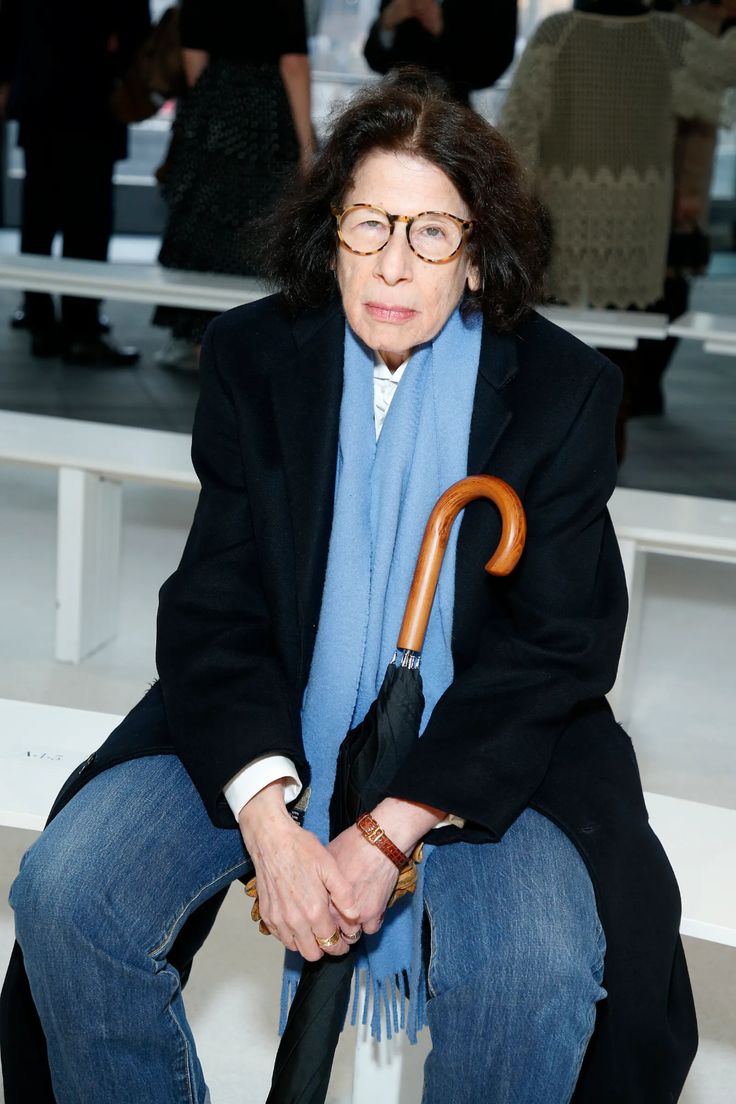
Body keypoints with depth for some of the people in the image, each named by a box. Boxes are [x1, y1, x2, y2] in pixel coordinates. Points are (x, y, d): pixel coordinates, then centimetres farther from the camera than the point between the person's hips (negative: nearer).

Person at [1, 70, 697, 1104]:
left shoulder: (562, 388, -6)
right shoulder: (253, 357, -1)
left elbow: (554, 644, -10)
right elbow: (213, 608, -5)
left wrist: (391, 831, -22)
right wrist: (266, 821, -22)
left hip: (481, 748, -2)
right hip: (266, 734, 2)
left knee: (543, 964, -29)